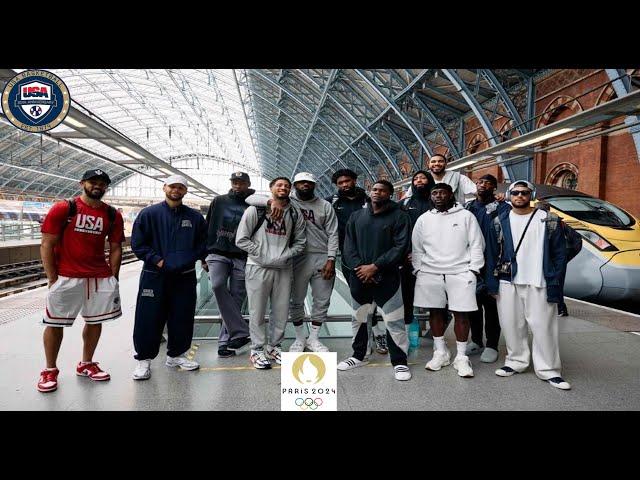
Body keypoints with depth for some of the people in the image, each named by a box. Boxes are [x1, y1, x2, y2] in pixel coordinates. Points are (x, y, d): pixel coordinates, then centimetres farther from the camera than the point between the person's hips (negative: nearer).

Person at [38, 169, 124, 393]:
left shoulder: (113, 215, 6)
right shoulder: (63, 209, -4)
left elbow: (115, 249, 10)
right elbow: (47, 244, -4)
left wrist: (112, 278, 3)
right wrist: (52, 279, -7)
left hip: (100, 278, 4)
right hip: (66, 277, -3)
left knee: (95, 322, 10)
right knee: (55, 323, 4)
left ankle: (86, 364, 27)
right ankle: (50, 370, 21)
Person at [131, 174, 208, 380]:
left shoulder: (195, 217, 6)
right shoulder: (149, 214, -1)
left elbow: (203, 244, 10)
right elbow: (137, 243, -1)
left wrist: (187, 260, -4)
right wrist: (157, 260, -11)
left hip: (185, 277, 3)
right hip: (154, 276, -2)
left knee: (182, 318, 10)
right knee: (149, 319, 0)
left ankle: (176, 355, 27)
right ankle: (144, 359, 16)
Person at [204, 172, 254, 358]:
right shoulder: (219, 202, 9)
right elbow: (208, 228, 11)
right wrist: (204, 254, 8)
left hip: (242, 258, -1)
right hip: (218, 254, 1)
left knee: (236, 299, 0)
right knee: (218, 285, -24)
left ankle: (225, 341, 13)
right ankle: (241, 331, -17)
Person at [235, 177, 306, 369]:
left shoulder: (295, 214, 8)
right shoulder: (255, 209, -1)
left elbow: (300, 242, 10)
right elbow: (241, 239, -3)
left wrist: (284, 257, -6)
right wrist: (263, 255, -11)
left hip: (284, 268, 3)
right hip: (258, 267, -3)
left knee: (281, 311, 9)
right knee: (257, 311, 3)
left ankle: (274, 346, 27)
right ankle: (257, 350, 17)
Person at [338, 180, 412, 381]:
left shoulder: (399, 217, -2)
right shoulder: (356, 216, 11)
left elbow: (400, 247, -11)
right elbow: (349, 246, 6)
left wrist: (375, 267, -16)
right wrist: (358, 267, -10)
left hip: (387, 278, -4)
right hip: (359, 277, 4)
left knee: (394, 322, -4)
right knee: (358, 319, 16)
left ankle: (399, 362, 13)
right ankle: (359, 356, 33)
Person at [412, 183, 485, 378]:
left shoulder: (466, 216, 3)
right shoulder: (424, 219, 10)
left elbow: (476, 245, 2)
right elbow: (417, 248, 12)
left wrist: (473, 269, -6)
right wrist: (418, 270, 4)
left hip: (460, 273, -2)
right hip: (430, 274, 3)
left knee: (461, 314, -1)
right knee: (435, 312, 9)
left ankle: (461, 357, 11)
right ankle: (440, 352, 23)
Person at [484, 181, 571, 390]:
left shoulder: (548, 220, 2)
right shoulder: (500, 221, 8)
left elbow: (559, 253, 1)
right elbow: (492, 253, 9)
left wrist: (555, 284, -7)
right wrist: (492, 282, 2)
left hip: (539, 284, -2)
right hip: (508, 283, 2)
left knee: (543, 326, -1)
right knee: (511, 324, 7)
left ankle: (549, 370, 11)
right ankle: (516, 361, 23)